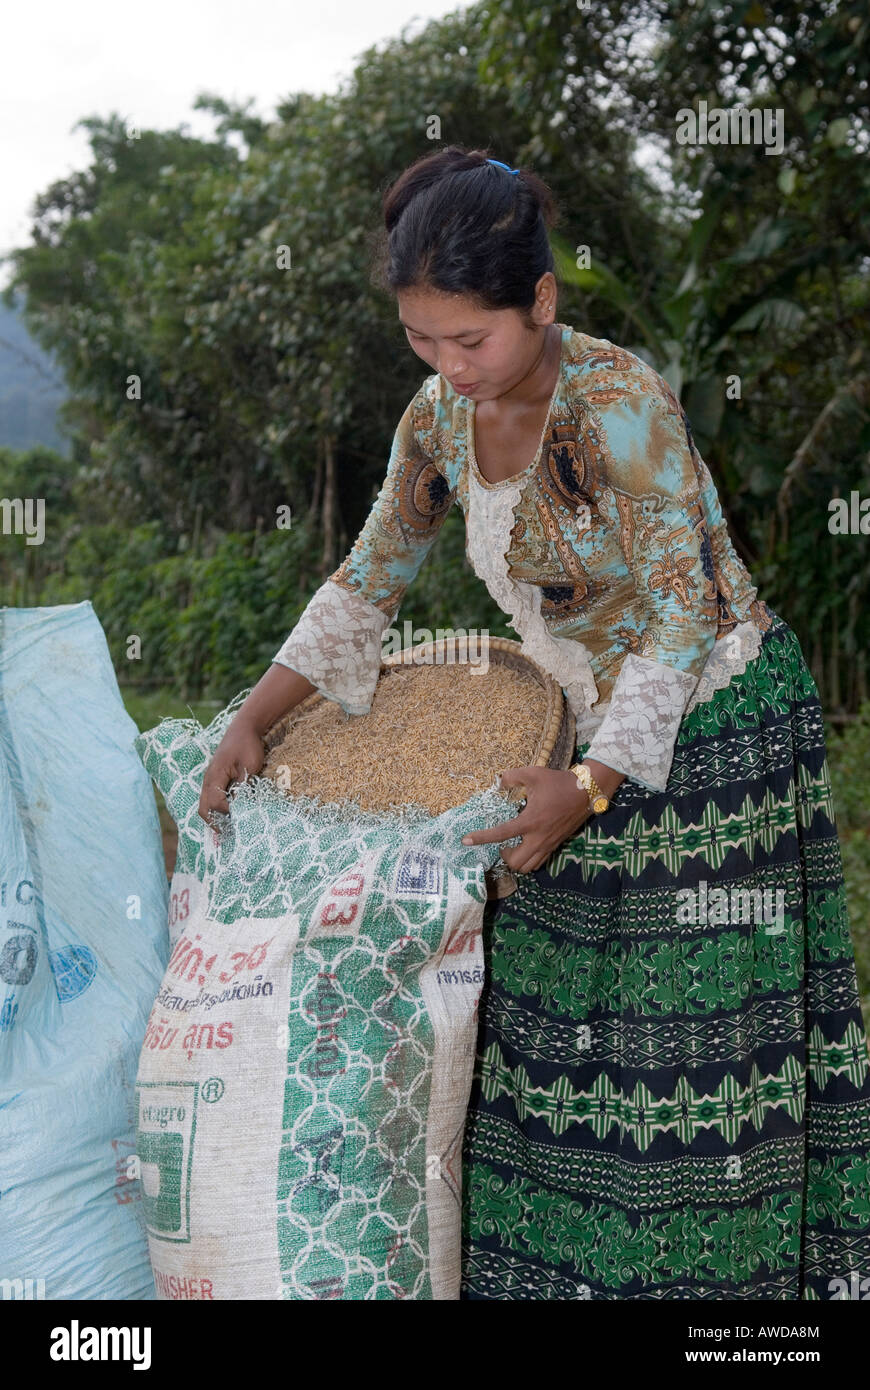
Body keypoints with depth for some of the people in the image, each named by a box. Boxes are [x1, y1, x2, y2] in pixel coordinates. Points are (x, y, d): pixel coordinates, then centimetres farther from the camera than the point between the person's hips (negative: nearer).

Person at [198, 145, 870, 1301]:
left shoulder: (621, 406, -23)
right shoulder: (440, 422, -1)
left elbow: (681, 620, -20)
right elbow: (365, 585, 8)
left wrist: (590, 785, -25)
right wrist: (254, 721, 0)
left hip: (720, 721, -7)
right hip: (614, 728, 7)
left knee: (701, 1020, -1)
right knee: (574, 1018, 10)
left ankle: (717, 1267, 17)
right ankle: (571, 1263, 24)